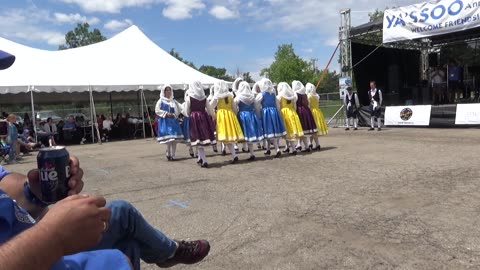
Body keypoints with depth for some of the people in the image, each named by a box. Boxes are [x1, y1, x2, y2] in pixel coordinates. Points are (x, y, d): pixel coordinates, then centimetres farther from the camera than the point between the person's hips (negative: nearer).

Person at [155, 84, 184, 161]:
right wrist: (166, 113, -11)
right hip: (165, 121, -3)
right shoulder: (161, 101, 3)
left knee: (175, 140, -2)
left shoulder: (174, 101, 12)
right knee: (169, 139, -11)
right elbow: (157, 110, -1)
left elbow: (179, 110, 14)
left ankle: (173, 155, 7)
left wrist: (174, 114, -3)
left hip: (174, 121, 3)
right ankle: (168, 154, 2)